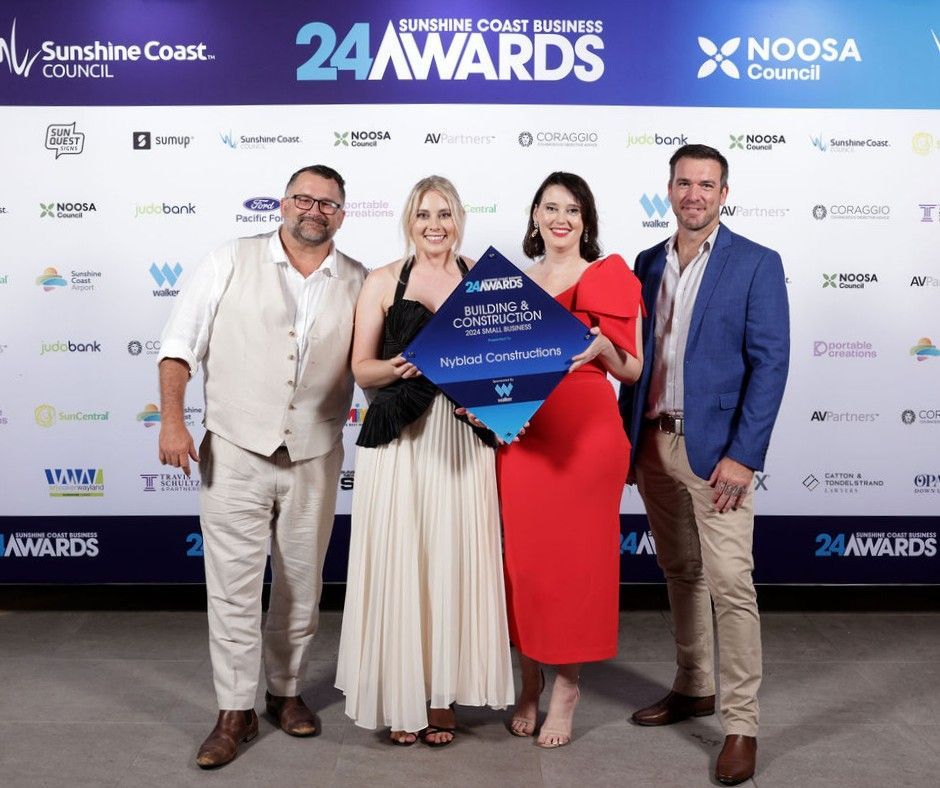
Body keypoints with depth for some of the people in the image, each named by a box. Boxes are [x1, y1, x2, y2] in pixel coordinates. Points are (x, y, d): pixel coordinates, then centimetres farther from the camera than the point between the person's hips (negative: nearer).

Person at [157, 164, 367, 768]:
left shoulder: (359, 283, 5)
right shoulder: (233, 261, 1)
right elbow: (181, 343, 1)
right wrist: (172, 419, -8)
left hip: (314, 457, 2)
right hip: (235, 451, -2)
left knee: (301, 584, 13)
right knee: (233, 584, 1)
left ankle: (287, 690, 32)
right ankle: (236, 712, 14)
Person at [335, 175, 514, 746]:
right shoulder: (383, 282, 6)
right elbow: (362, 368, 5)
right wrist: (396, 367, -15)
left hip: (463, 436, 1)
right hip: (397, 439, -1)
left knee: (454, 559, 2)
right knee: (398, 562, 0)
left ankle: (444, 696, 17)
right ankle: (400, 696, 16)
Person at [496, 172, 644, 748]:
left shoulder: (610, 276, 4)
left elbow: (633, 371, 4)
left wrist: (603, 346, -15)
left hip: (586, 432, -3)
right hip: (521, 433, 3)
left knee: (577, 556, 3)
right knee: (523, 556, 6)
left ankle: (568, 683, 21)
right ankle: (530, 679, 25)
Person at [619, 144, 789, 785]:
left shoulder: (756, 264, -4)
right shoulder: (648, 263, 11)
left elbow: (770, 363, -9)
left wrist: (743, 456, -16)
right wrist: (626, 439, 10)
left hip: (714, 448, -5)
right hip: (653, 444, 5)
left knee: (730, 584, -5)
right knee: (680, 573, 16)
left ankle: (742, 726, 6)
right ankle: (694, 689, 31)